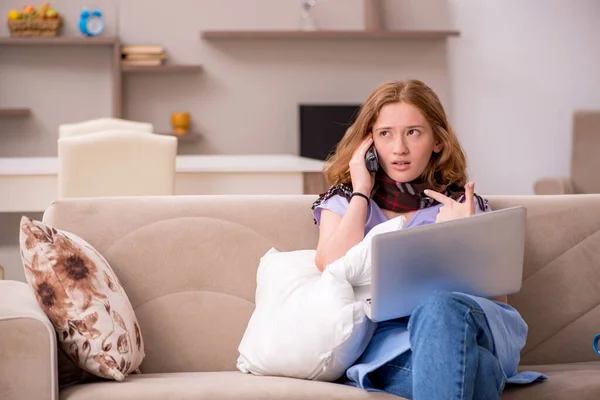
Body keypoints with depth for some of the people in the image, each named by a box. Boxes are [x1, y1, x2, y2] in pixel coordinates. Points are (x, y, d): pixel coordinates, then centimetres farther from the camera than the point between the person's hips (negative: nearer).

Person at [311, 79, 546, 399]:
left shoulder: (463, 205, 19)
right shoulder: (343, 202, 19)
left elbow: (497, 298, 12)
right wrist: (361, 192, 5)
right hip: (386, 340, -2)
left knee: (440, 307, -37)